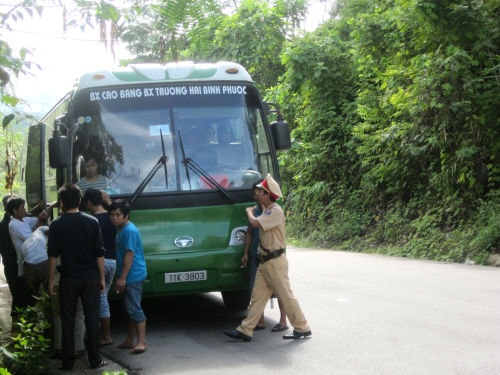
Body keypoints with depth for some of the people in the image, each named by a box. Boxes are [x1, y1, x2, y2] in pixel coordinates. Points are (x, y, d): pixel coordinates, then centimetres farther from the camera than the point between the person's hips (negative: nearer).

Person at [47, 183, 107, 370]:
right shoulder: (92, 222, -3)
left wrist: (51, 280, 2)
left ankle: (68, 362, 10)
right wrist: (102, 278, 5)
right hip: (90, 277, 1)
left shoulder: (56, 225, -5)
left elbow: (53, 256, -6)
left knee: (67, 320, 8)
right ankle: (95, 360, 10)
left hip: (68, 278, -1)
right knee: (92, 318, 7)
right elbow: (100, 253, -2)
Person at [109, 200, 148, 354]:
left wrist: (122, 277, -21)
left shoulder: (129, 231, -16)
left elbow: (129, 255, -20)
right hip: (128, 277, 10)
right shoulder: (122, 230, 16)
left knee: (134, 309, -12)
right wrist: (120, 277, 21)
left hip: (133, 276, -10)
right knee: (130, 309, 14)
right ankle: (130, 340, 21)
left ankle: (141, 342, -11)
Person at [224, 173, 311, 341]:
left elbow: (255, 223, -22)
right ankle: (245, 330, 7)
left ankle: (302, 329, 7)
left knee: (286, 296, -3)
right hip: (264, 262, 9)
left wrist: (249, 212, -4)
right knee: (257, 296, 7)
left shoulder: (276, 211, -15)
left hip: (275, 262, -9)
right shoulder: (266, 210, 15)